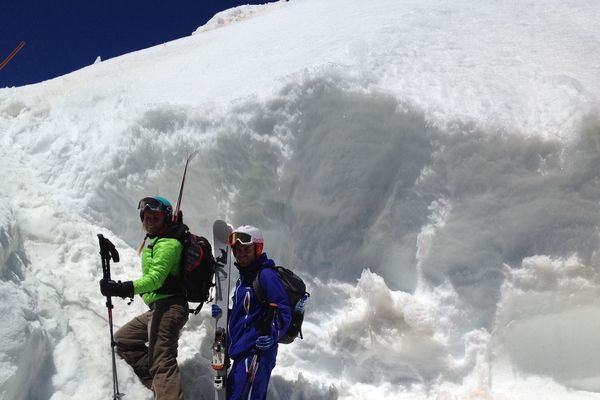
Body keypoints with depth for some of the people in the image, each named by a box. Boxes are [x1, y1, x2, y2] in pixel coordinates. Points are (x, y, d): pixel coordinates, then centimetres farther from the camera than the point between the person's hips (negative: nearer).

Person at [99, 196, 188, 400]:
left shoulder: (167, 244, -10)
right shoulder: (154, 241, 21)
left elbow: (155, 278, -22)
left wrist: (124, 288, -31)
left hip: (168, 307, -11)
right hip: (158, 308, 11)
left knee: (162, 361, -17)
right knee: (123, 338, 18)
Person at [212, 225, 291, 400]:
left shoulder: (265, 275, -10)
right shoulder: (243, 278, 19)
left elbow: (283, 312, -14)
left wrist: (272, 336, -29)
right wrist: (224, 314, 10)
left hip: (256, 351, -10)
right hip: (243, 351, 10)